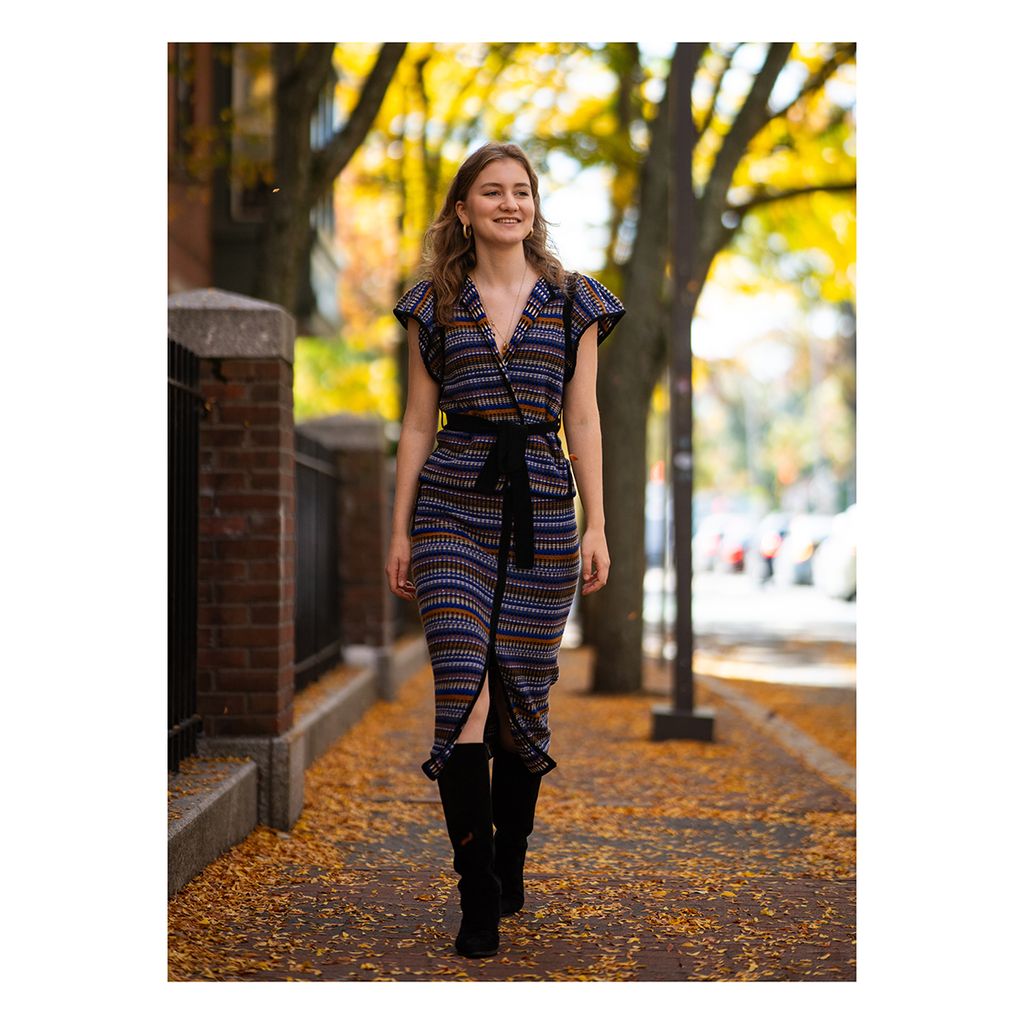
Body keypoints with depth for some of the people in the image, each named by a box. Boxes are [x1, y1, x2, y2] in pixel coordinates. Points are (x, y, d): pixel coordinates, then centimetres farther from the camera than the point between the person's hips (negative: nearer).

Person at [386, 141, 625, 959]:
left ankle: (511, 868, 24)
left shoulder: (571, 301, 8)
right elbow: (419, 422, 9)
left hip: (544, 509, 1)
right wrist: (401, 530, 6)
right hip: (453, 510, -1)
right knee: (463, 691, -11)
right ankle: (478, 900, -7)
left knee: (525, 694, 5)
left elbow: (582, 419, 7)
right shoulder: (434, 303, 8)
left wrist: (597, 527, 2)